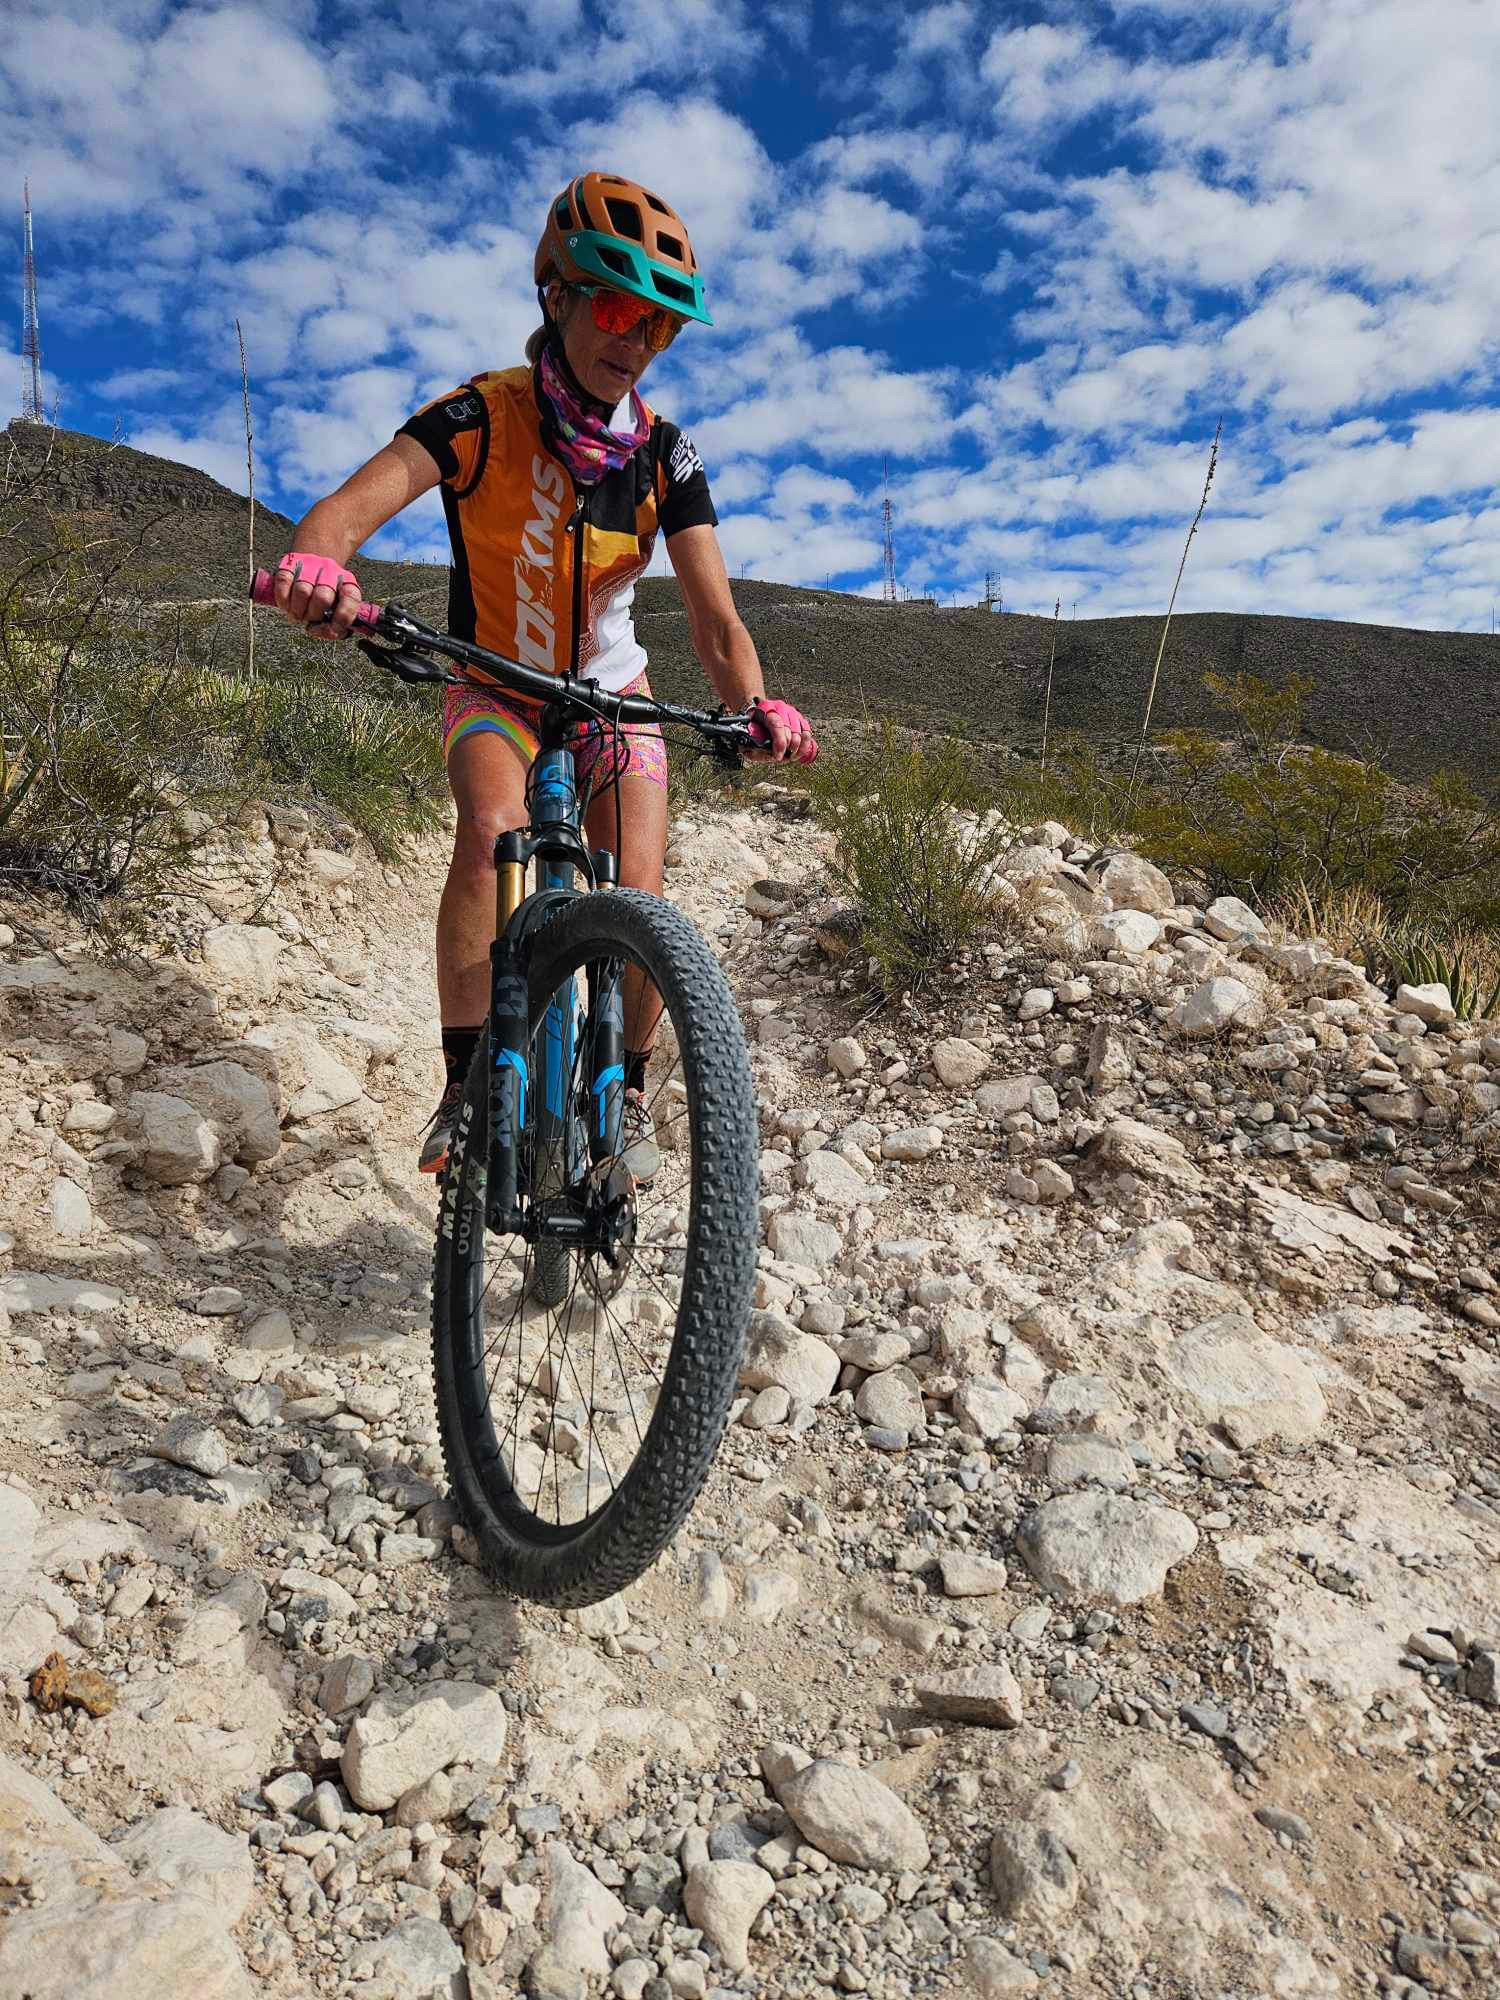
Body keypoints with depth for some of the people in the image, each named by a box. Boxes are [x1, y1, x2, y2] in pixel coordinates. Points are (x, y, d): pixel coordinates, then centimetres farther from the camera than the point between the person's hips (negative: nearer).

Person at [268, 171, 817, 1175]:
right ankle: (467, 1085, -23)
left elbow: (714, 614, -18)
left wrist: (756, 704, -39)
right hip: (499, 688, -1)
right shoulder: (481, 415, -16)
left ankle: (629, 1090, 10)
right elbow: (346, 508, -29)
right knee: (494, 827, -33)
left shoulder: (664, 454, -10)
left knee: (636, 905, -15)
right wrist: (317, 562, -54)